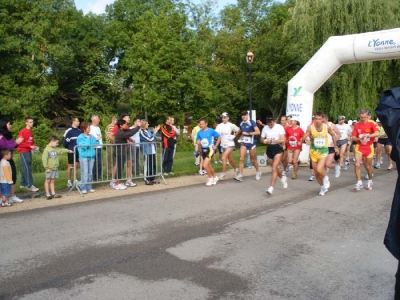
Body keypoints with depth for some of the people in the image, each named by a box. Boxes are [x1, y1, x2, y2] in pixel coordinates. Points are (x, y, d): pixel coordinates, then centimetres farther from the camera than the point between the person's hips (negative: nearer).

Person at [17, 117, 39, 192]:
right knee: (27, 169, -10)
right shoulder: (22, 132, -11)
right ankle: (30, 185, -11)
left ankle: (23, 184, 19)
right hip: (23, 152, -8)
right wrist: (30, 146, -21)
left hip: (29, 151, 8)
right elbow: (19, 143, -15)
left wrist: (34, 146, 0)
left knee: (26, 168, 11)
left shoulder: (31, 132, 12)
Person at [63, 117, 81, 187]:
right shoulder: (69, 131, -8)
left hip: (78, 150, 5)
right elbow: (64, 140, -9)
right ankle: (69, 181, 11)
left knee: (77, 165, 10)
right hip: (71, 151, -5)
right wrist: (67, 148, -17)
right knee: (70, 166, 2)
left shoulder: (79, 131, 9)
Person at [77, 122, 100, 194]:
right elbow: (83, 146, -16)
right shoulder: (80, 137, -3)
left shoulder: (91, 136, 12)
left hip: (91, 157, 5)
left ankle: (89, 187, 14)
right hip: (84, 157, -5)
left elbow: (96, 144, 10)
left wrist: (96, 140, -10)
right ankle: (83, 188, -3)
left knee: (90, 172, 7)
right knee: (84, 172, -7)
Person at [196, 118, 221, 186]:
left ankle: (210, 178, 3)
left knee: (205, 165, -18)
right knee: (208, 165, 15)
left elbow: (219, 137, 0)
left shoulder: (211, 131, -10)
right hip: (203, 150, 6)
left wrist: (216, 146, -4)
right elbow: (198, 141, 14)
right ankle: (215, 177, 35)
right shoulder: (199, 132, 2)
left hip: (210, 149, -6)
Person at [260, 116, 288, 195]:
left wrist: (272, 141, -26)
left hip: (278, 149, -5)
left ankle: (271, 188, -13)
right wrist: (264, 141, -15)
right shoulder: (265, 128, 1)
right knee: (274, 168, 17)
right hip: (269, 149, 5)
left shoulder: (279, 127, -12)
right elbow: (262, 139, 9)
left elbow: (283, 140, -19)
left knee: (274, 168, -14)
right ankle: (283, 177, 47)